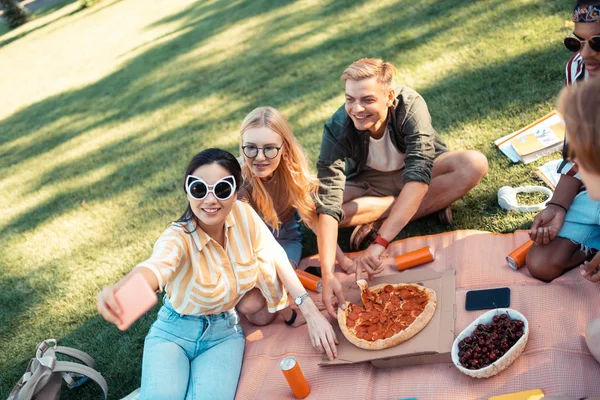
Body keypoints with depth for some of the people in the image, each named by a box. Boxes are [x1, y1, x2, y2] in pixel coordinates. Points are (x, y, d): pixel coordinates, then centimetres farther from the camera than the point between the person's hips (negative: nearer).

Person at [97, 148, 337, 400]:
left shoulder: (244, 215, -14)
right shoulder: (178, 237, -25)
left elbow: (274, 257, -3)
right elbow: (156, 265, -46)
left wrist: (310, 310, -12)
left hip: (224, 334, 2)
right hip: (173, 332, -2)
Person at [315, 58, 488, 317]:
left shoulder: (411, 107, -32)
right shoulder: (337, 129, -29)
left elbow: (419, 176, -44)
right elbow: (328, 204, -36)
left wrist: (380, 242, -53)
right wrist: (327, 273, -47)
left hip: (415, 173, 0)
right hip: (369, 185, 1)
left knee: (474, 164, -30)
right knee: (311, 204, -29)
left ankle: (378, 222, -23)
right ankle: (433, 202, -18)